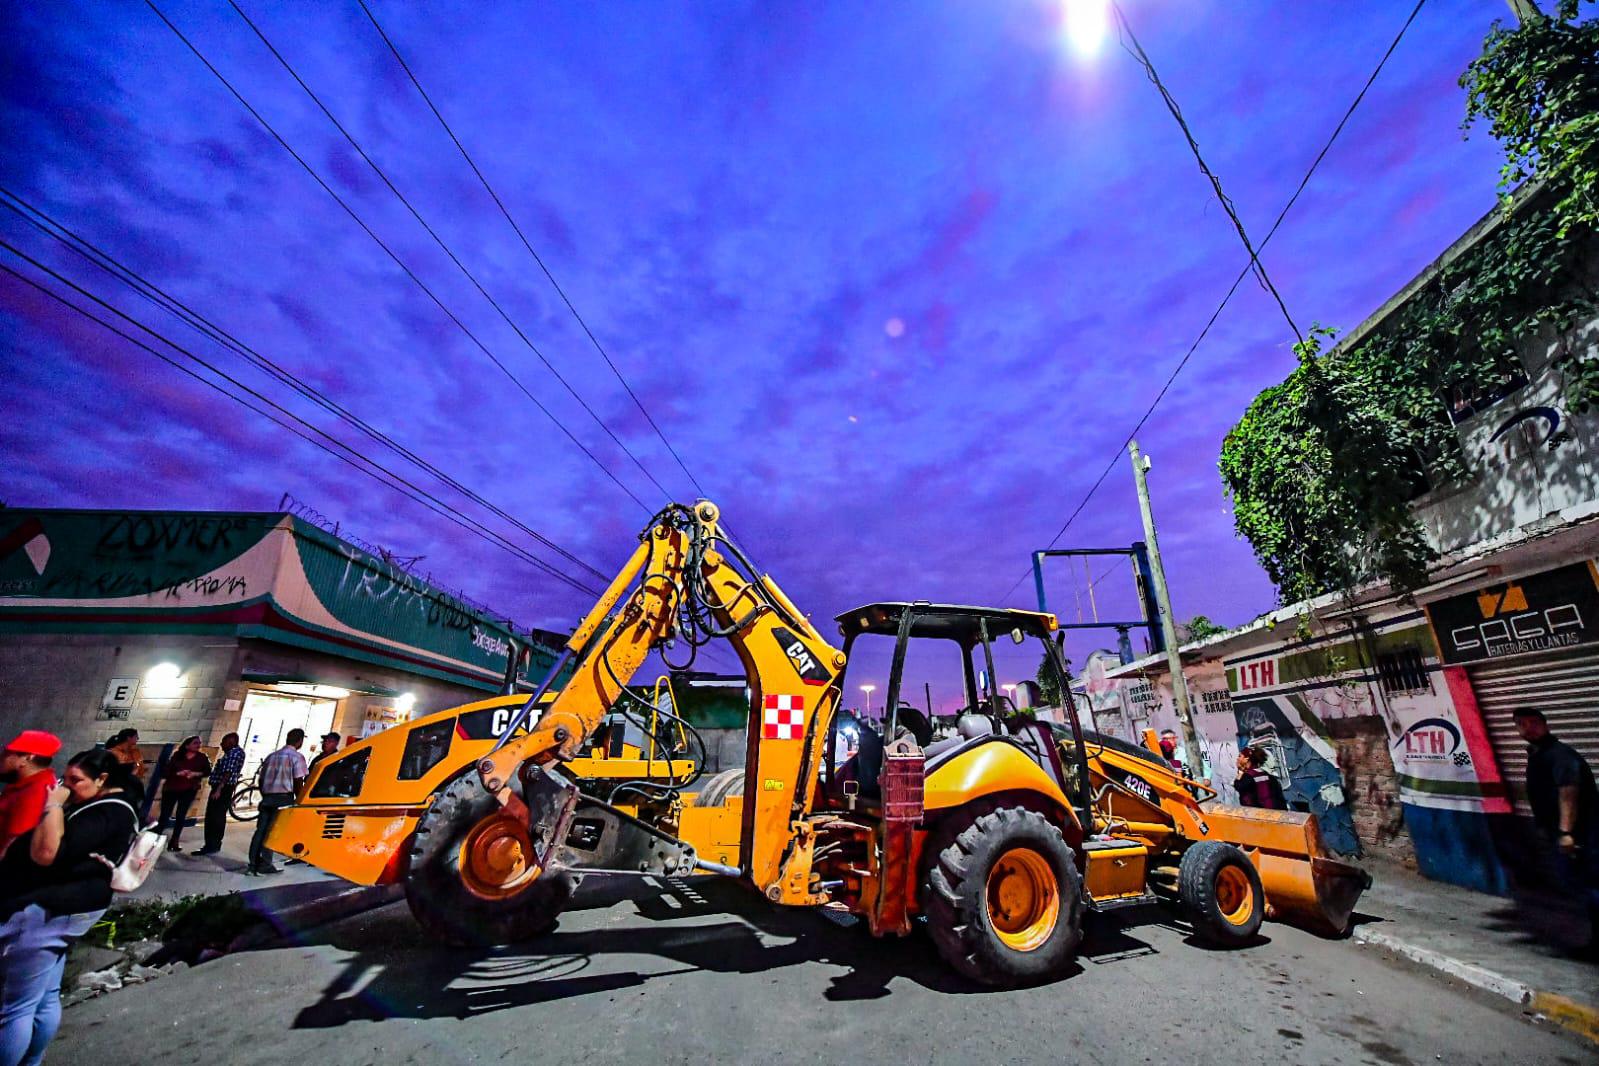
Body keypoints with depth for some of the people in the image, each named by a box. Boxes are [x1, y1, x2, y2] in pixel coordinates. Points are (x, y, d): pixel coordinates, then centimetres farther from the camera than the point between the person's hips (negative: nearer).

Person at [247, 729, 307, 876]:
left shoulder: (271, 756, 14)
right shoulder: (297, 757, -7)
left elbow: (261, 779, 16)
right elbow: (298, 782, -10)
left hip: (267, 797, 6)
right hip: (283, 798, -6)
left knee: (261, 830, 9)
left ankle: (253, 864, 11)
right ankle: (265, 864, -1)